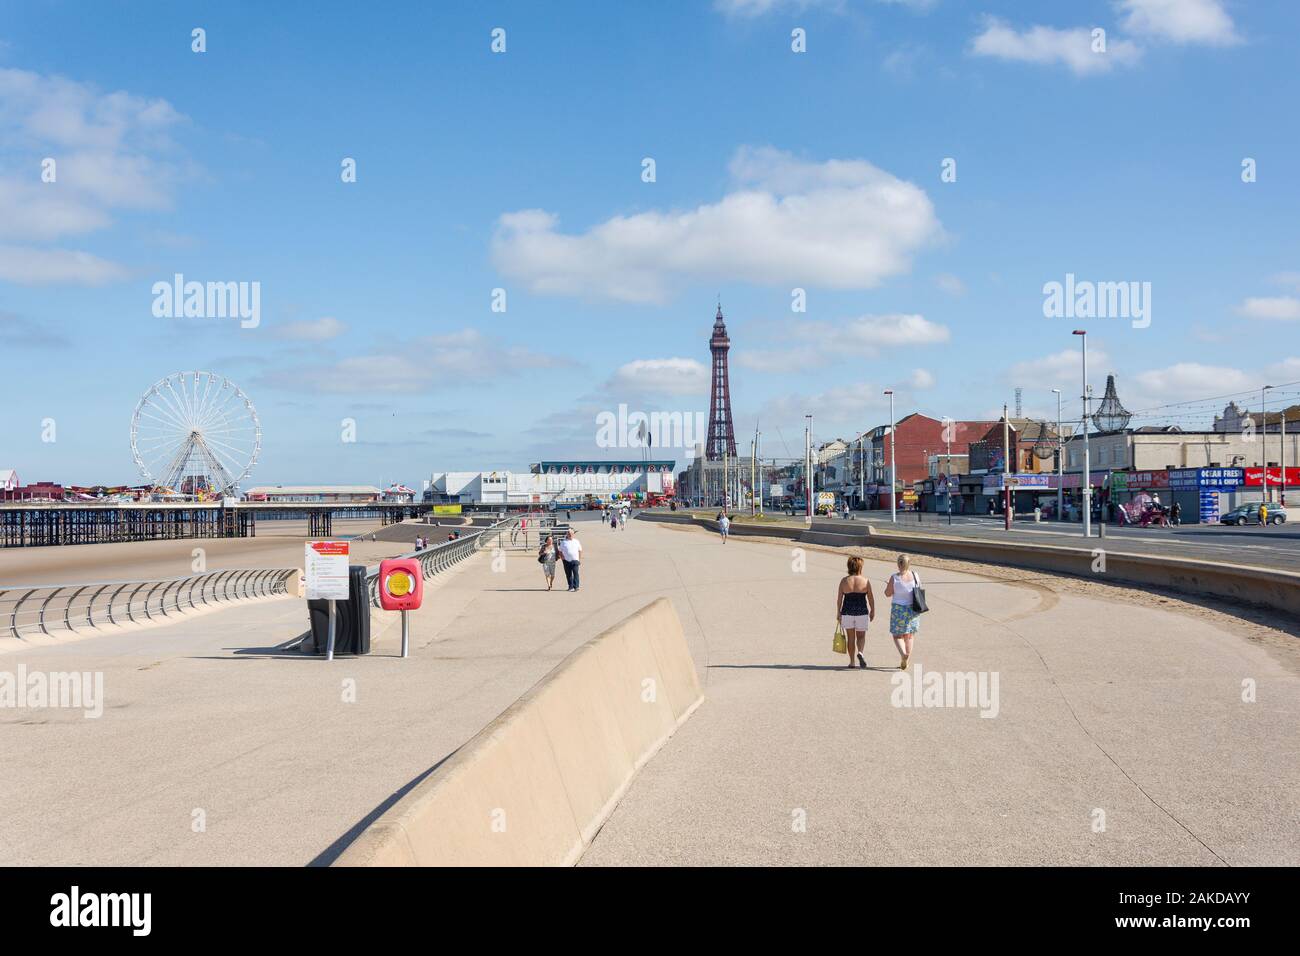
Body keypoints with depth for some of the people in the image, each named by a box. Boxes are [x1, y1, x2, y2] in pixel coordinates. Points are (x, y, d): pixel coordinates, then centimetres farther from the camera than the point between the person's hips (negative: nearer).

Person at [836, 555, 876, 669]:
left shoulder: (844, 581, -4)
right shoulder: (865, 581, -5)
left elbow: (839, 599, -3)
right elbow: (871, 599, 0)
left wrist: (838, 613, 5)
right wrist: (872, 611, 13)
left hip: (847, 612, 1)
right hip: (862, 612, 0)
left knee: (850, 637, 11)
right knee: (861, 636, 12)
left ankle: (852, 662, 13)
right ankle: (860, 653, -15)